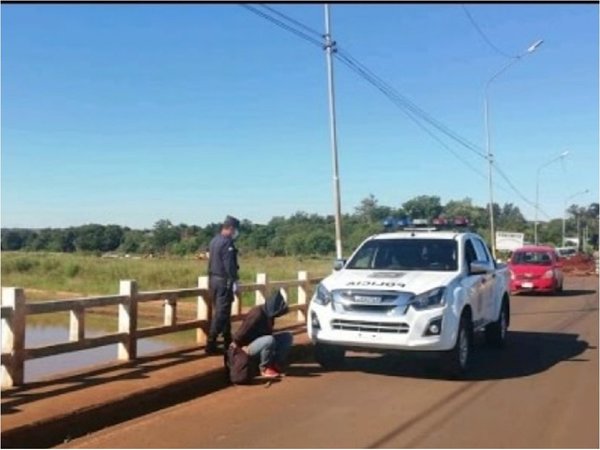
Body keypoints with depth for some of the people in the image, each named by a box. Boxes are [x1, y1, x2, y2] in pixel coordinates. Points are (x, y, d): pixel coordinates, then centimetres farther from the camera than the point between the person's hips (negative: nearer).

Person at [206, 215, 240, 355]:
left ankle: (228, 341, 24)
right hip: (224, 281, -10)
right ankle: (211, 344, -8)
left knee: (220, 311, 15)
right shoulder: (227, 243, -15)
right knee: (221, 313, -7)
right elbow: (229, 265, -20)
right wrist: (234, 282, -17)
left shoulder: (214, 241, 13)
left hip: (213, 279, 10)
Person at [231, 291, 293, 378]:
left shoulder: (268, 313, -1)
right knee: (270, 340, -37)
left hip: (262, 342, 8)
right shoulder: (257, 314, -27)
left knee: (288, 336, -2)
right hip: (248, 347, -8)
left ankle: (276, 364, 2)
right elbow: (240, 336, -24)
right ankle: (264, 368, -14)